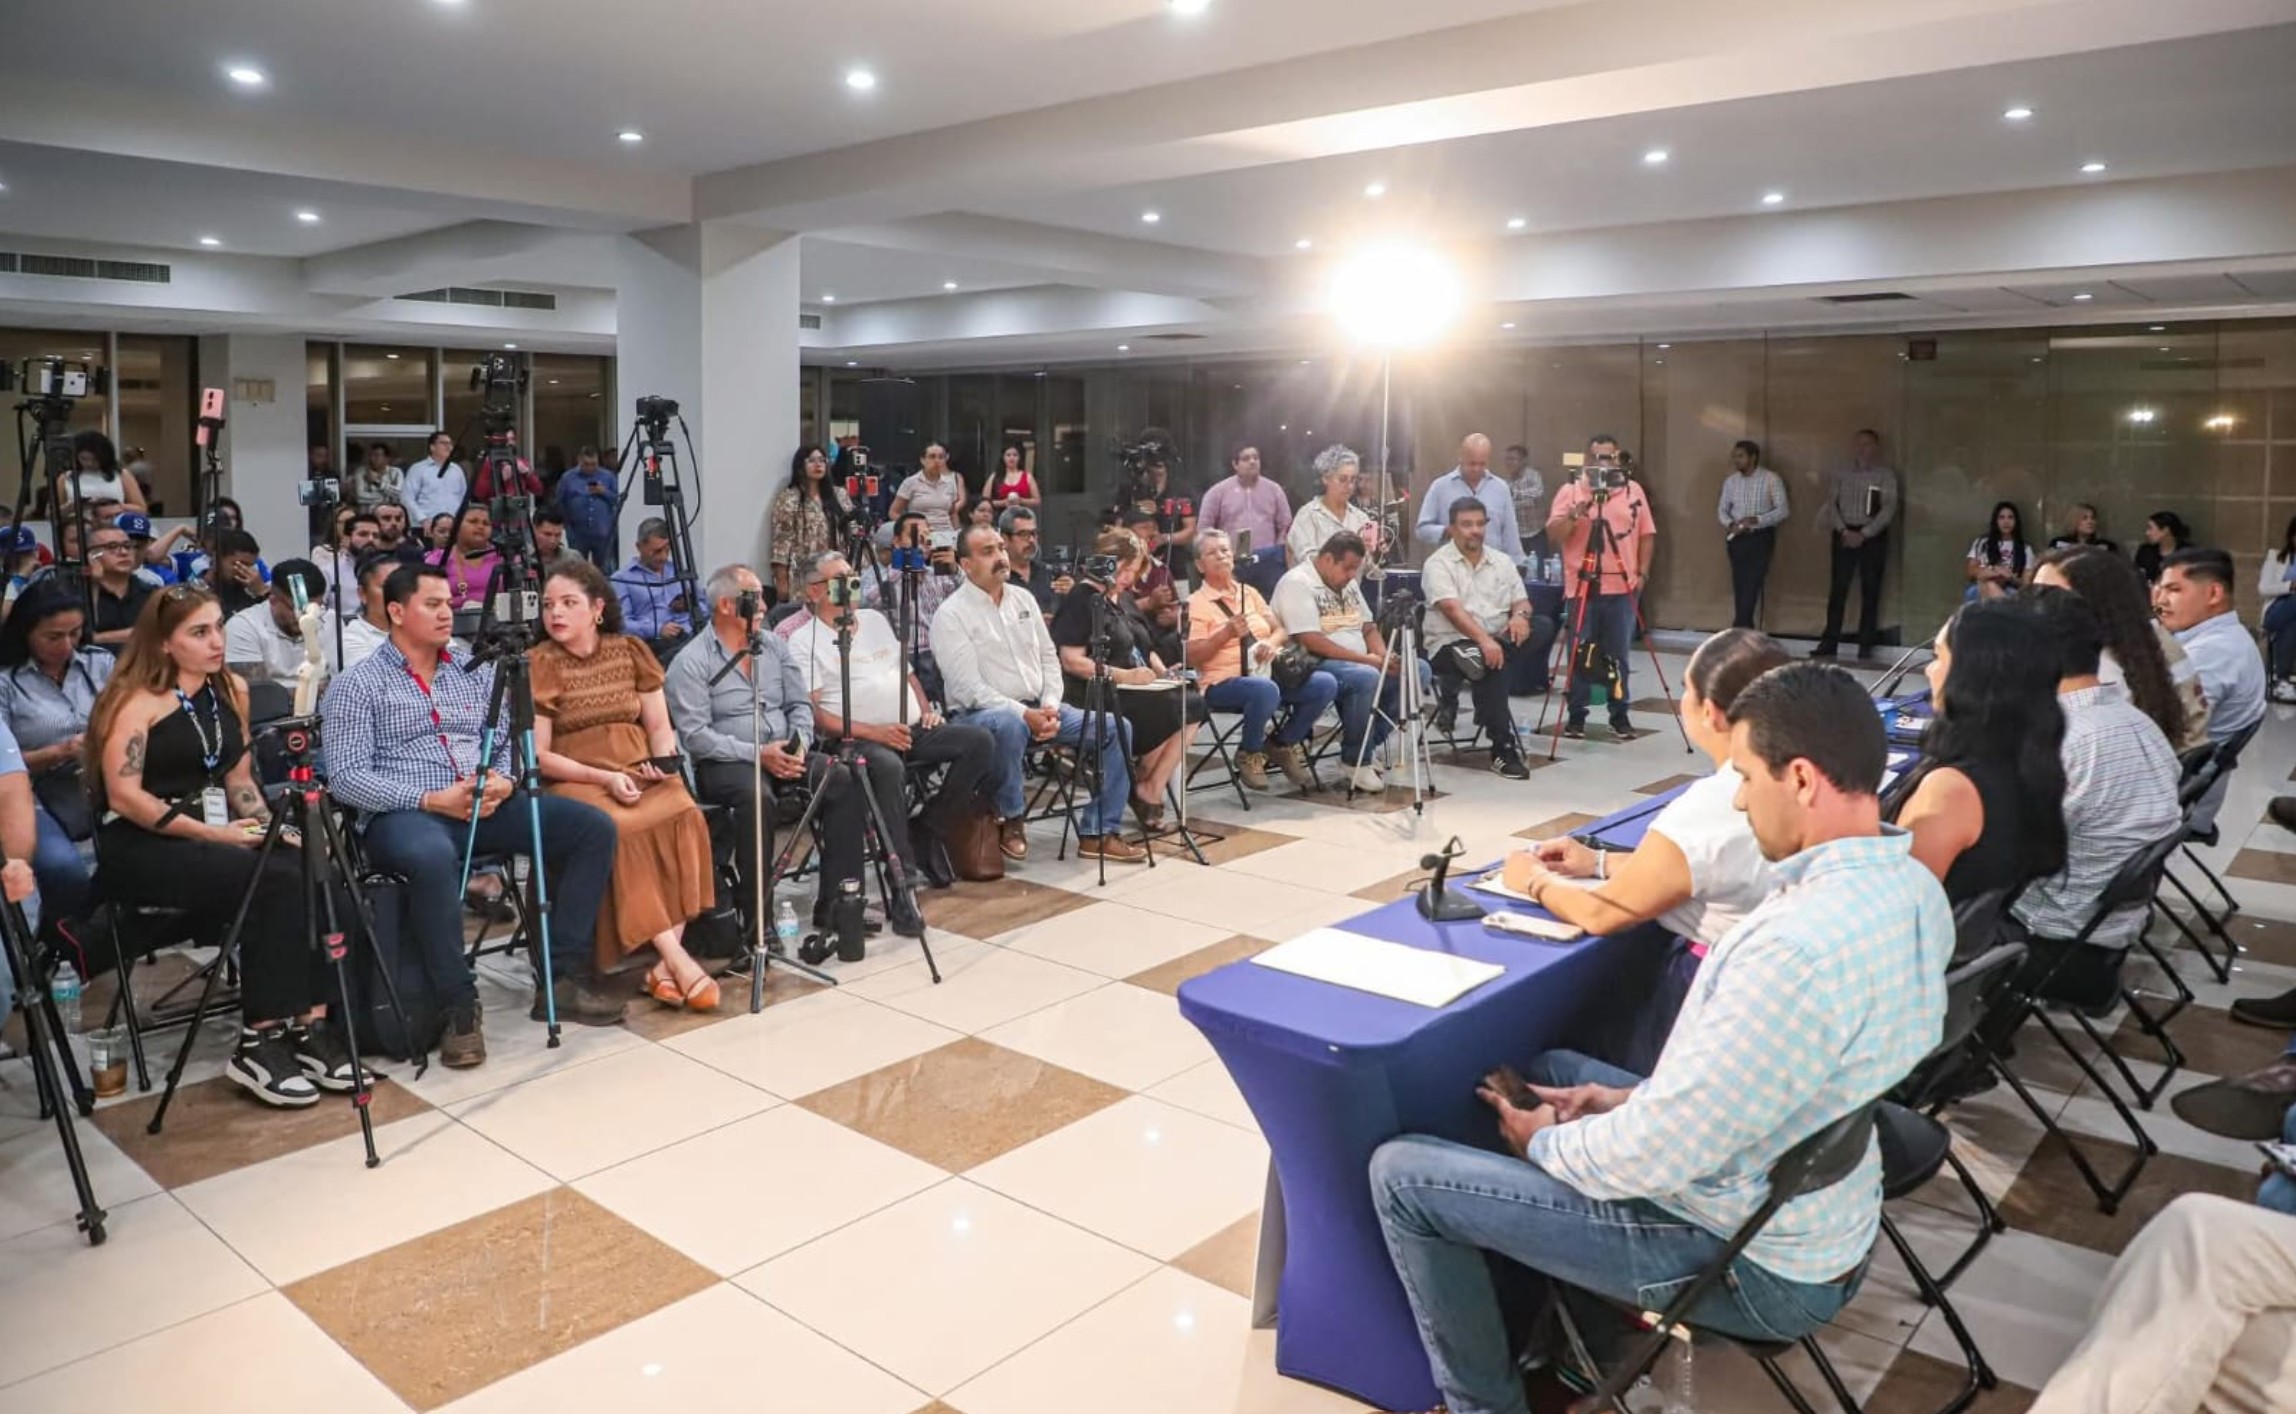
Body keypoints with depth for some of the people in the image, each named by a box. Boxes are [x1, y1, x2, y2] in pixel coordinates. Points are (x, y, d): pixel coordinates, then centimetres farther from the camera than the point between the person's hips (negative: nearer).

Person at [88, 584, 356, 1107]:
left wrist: (269, 828, -1)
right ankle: (260, 1043, -22)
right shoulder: (137, 699, -8)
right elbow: (123, 796, -15)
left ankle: (312, 1028, -23)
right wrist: (213, 833, -19)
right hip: (140, 846, -6)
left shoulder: (231, 689, 12)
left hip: (216, 833, 6)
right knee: (275, 882, -30)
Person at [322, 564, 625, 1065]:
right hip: (406, 814, -5)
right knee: (433, 858, -42)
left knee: (594, 827, -13)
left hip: (487, 806, 6)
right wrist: (430, 800, -16)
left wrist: (504, 779, -6)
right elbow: (345, 776, -7)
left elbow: (511, 741, 18)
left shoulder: (476, 672, 18)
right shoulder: (355, 685, 2)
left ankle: (560, 977, -9)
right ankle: (459, 1006, -26)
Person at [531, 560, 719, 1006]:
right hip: (575, 782, -3)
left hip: (640, 774, 3)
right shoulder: (539, 665, 0)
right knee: (620, 830, -35)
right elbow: (538, 755, -4)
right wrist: (603, 777, -17)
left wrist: (663, 762, -9)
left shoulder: (630, 652, 11)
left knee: (683, 817, -28)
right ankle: (678, 960, -32)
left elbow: (660, 727, 13)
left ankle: (665, 966, -27)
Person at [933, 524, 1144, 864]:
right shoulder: (951, 614, -9)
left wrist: (1050, 706, -6)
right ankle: (1011, 819, -17)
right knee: (1009, 725, -43)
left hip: (1039, 708, 7)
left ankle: (1098, 832, -4)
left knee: (1115, 728, -8)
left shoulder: (1024, 599, 12)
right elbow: (968, 688, -17)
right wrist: (1024, 714, -25)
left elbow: (1049, 657, 13)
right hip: (981, 713, -7)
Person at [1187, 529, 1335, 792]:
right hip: (1223, 682, -6)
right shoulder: (1195, 604, 1)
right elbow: (1192, 657, -8)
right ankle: (1250, 754, -10)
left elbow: (1281, 630, 16)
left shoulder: (1250, 593, 19)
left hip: (1267, 673, 6)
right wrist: (1226, 634, -20)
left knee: (1325, 684, -16)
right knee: (1265, 690, -39)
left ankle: (1282, 745, 4)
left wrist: (1272, 642, -7)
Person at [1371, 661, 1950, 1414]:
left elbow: (1660, 1156, -28)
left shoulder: (1802, 947, -35)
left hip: (1754, 1262, -9)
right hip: (1814, 1211, 9)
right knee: (1545, 1069, 25)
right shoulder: (1909, 883, -3)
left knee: (1401, 1173, -4)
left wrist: (1547, 1143, -8)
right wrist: (1639, 1098, 5)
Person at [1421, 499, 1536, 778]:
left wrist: (1520, 615, -16)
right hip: (1451, 643, -5)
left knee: (1544, 627, -21)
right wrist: (1484, 640, -33)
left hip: (1499, 641, 5)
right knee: (1491, 667, -36)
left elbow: (1522, 601, 11)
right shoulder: (1438, 564, -5)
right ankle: (1503, 749, -30)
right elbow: (1452, 609, -19)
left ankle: (1476, 658, -27)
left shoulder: (1502, 561, 13)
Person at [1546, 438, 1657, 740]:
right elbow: (1553, 536, -5)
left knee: (1619, 657, 6)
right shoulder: (1570, 491, 0)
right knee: (1580, 657, 3)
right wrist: (1574, 514, -21)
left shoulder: (1634, 491, 8)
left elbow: (1647, 535, 11)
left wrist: (1642, 573, 2)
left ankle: (1620, 716, 15)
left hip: (1622, 588, 2)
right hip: (1581, 588, -2)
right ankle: (1575, 717, 12)